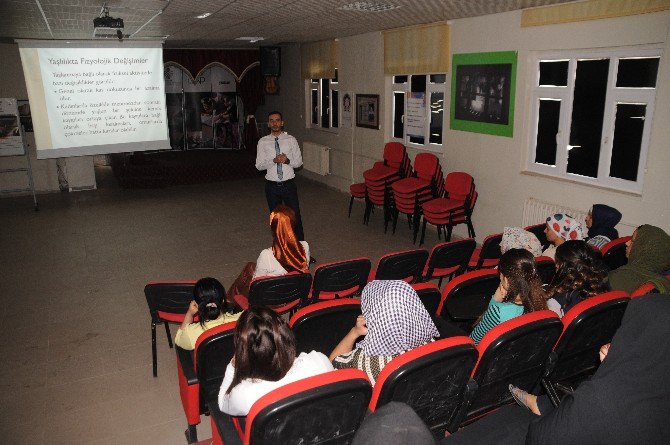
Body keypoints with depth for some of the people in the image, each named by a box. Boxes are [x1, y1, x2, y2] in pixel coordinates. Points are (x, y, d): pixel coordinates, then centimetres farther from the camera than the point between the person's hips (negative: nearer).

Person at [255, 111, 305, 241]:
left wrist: (288, 160, -17)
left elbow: (299, 161, 3)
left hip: (289, 184, 0)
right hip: (272, 185, 1)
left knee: (295, 216, 3)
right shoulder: (263, 142, 0)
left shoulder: (291, 140, 0)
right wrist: (274, 161, -20)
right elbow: (259, 165, -3)